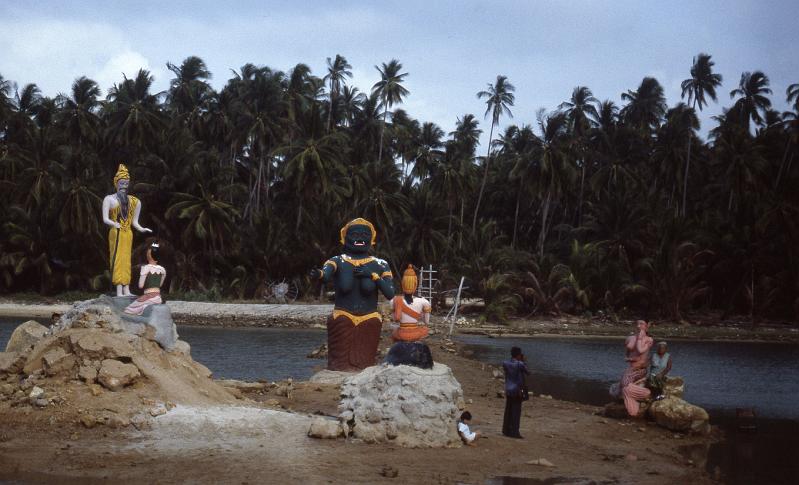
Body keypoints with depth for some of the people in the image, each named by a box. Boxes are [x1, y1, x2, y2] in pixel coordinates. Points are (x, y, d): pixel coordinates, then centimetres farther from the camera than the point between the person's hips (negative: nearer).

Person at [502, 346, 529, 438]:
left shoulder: (505, 363, -1)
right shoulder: (520, 364, -16)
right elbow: (528, 372, -1)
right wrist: (523, 361, 4)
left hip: (508, 390, 6)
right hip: (517, 390, -6)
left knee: (508, 411, 14)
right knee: (516, 412, 0)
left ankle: (506, 430, 22)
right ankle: (514, 432, 1)